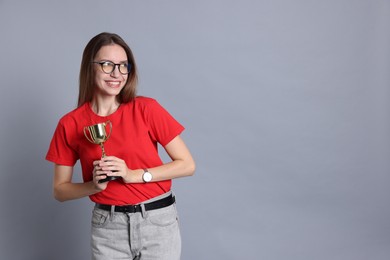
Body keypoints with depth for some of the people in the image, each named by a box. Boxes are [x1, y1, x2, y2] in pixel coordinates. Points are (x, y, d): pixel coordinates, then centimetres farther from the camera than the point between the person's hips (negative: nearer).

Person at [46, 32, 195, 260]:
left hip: (158, 220, -1)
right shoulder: (71, 124, -3)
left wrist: (134, 175, -16)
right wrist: (94, 185, -14)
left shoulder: (146, 109, -7)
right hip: (107, 226, 1)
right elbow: (60, 190, 4)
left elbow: (187, 165, -6)